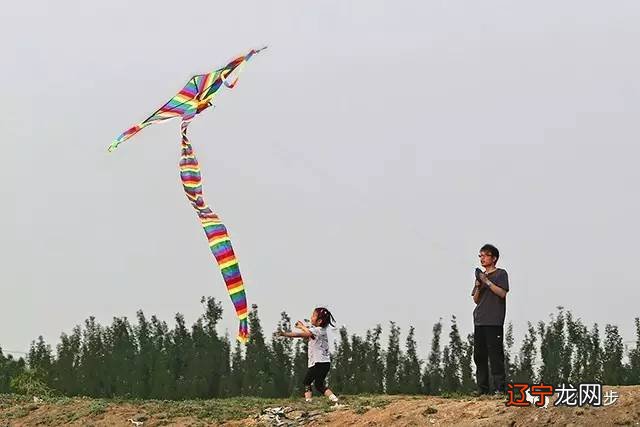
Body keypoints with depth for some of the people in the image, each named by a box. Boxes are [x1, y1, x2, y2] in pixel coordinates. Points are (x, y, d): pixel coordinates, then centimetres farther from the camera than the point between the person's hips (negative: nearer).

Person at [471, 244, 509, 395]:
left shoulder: (501, 273, 3)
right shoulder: (480, 276, 21)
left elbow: (502, 293, -9)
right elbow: (476, 300, 18)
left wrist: (487, 282, -12)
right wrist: (478, 286, -1)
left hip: (494, 321, -7)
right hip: (479, 320, 7)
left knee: (495, 354, -12)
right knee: (479, 355, 3)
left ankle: (500, 387, -13)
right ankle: (482, 388, 5)